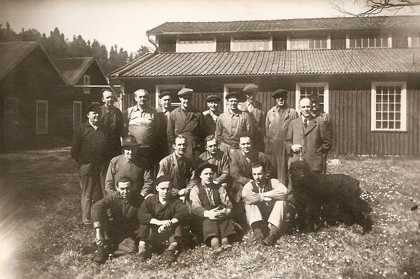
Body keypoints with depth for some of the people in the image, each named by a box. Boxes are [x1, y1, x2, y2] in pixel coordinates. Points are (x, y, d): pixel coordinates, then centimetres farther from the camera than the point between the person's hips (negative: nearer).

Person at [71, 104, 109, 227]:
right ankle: (87, 220, 11)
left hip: (103, 166, 3)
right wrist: (80, 162, -1)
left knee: (104, 193, 7)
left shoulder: (104, 129, 13)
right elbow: (75, 149, 1)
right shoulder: (82, 129, 1)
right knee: (87, 194, 3)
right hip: (87, 166, -3)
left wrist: (107, 161, 10)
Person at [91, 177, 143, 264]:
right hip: (111, 230, -1)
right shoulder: (113, 197, -18)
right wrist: (98, 231, -43)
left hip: (127, 234, 1)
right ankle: (102, 250, -22)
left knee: (132, 248, -29)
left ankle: (107, 249, -9)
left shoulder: (139, 199, -12)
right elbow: (96, 207, -33)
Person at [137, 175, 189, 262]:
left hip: (169, 232, 0)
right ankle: (142, 248, -30)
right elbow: (141, 214, -22)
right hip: (151, 234, 0)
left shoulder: (175, 202, 0)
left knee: (178, 223, -23)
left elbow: (185, 212, -22)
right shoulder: (150, 200, -2)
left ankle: (171, 249, -33)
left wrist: (170, 222, -39)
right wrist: (159, 222, -37)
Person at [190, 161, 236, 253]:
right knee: (208, 219, -36)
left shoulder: (220, 189, 20)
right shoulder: (195, 190, 10)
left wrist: (227, 211, -22)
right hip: (204, 218, -2)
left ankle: (225, 239, -49)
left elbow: (228, 204, 5)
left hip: (220, 214, 2)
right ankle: (214, 240, -58)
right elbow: (195, 208, -8)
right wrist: (207, 213, -30)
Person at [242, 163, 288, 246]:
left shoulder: (273, 182, -3)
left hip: (274, 219, 0)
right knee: (249, 202, -23)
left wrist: (263, 194, -21)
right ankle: (257, 229, -41)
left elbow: (284, 191, -26)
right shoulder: (249, 185, -4)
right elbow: (245, 196, -29)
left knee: (281, 200, -23)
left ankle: (273, 230, -35)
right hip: (257, 219, 0)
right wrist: (263, 198, -23)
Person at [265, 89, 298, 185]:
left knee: (283, 170, 0)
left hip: (286, 145, -2)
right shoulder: (270, 112, 12)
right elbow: (266, 129, 13)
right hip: (271, 145, 2)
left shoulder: (292, 112, 4)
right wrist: (267, 144, 7)